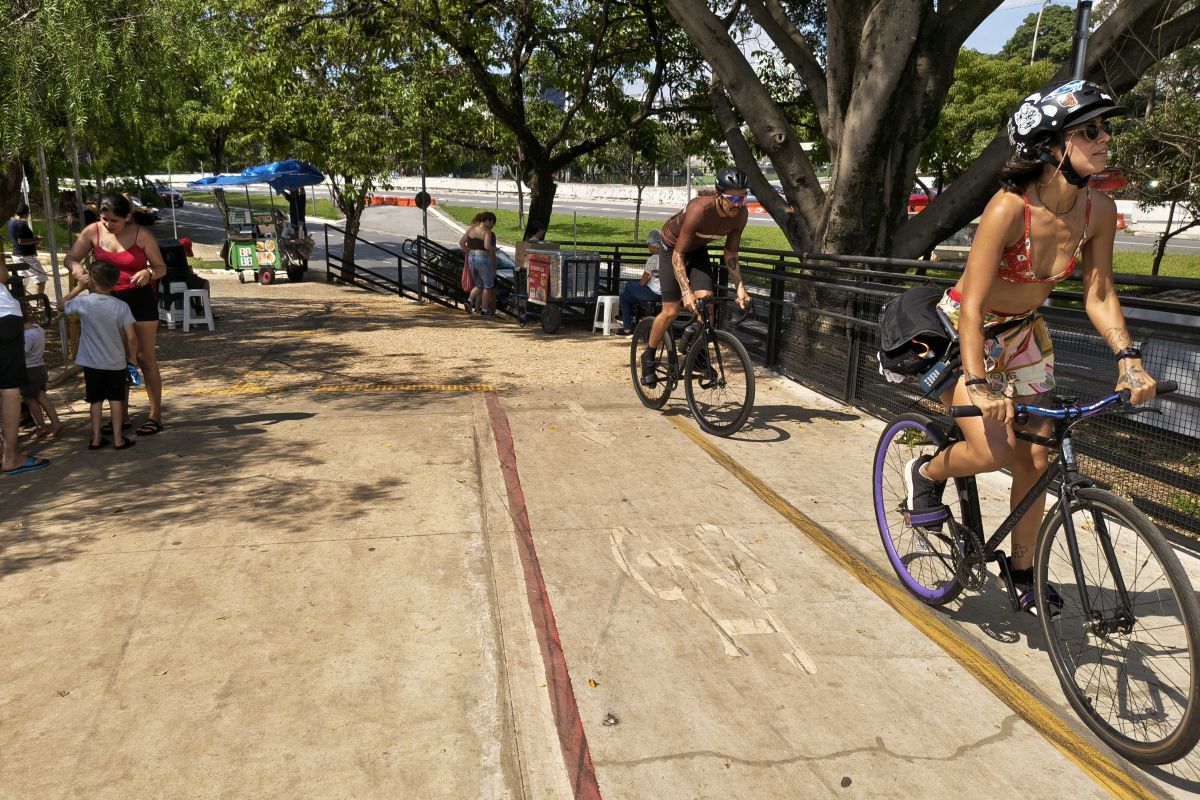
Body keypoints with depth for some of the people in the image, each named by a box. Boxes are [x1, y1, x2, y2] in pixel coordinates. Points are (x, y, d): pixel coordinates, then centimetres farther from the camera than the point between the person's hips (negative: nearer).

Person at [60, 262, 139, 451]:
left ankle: (96, 438, 15)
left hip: (92, 363, 0)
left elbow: (61, 306, 12)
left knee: (96, 400, 12)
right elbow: (131, 337, -13)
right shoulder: (121, 306, -10)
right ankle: (118, 439, 10)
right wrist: (132, 357, 2)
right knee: (115, 399, 9)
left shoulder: (83, 302, -11)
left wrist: (79, 287, 9)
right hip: (116, 363, 0)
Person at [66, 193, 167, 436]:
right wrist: (76, 267, -19)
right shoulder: (93, 232, -2)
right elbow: (71, 258, 4)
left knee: (145, 357, -1)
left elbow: (161, 267, -7)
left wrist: (149, 273, -29)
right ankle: (122, 417, 18)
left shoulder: (141, 236, -11)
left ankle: (155, 415, 5)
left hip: (139, 299, -4)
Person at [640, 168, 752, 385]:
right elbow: (678, 255, -35)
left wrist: (740, 287, -16)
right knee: (671, 311, -8)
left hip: (698, 250, 5)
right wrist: (686, 291, -43)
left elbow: (730, 254, -8)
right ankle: (648, 357, 13)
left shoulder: (740, 214, -21)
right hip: (672, 247, -5)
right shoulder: (700, 209, -39)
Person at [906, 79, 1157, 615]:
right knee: (992, 451, -21)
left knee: (1035, 460, 6)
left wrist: (1128, 358, -19)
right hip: (963, 328, -6)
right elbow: (972, 305, -31)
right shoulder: (1008, 208, -29)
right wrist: (978, 383, -39)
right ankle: (926, 473, 14)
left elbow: (1098, 293, -6)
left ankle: (1023, 570, 24)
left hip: (1024, 332, 6)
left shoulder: (1099, 210, -12)